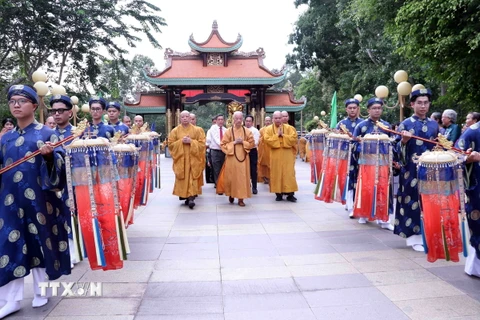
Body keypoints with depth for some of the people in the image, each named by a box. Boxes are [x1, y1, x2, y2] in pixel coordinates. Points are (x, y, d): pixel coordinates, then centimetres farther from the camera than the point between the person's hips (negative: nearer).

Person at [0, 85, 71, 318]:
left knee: (38, 241, 6)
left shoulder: (46, 133, -3)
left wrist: (50, 155, -29)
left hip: (38, 199, -4)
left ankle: (40, 291, 24)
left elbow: (58, 166, -10)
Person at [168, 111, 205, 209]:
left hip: (192, 159, -1)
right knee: (182, 179, 1)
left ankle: (191, 197, -11)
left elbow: (202, 144, 1)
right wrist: (181, 141, -12)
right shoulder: (175, 130, 6)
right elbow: (170, 144, 2)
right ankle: (184, 196, 15)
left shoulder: (196, 130, 5)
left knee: (192, 178, -8)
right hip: (180, 159, 1)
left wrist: (191, 142, -13)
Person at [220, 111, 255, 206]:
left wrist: (243, 142, -11)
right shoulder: (228, 131, 0)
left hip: (243, 157, 1)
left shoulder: (247, 131, 3)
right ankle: (231, 194, 27)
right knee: (231, 177, 5)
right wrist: (234, 143, -13)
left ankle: (241, 198, 5)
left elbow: (252, 143, 4)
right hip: (231, 158, -1)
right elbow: (223, 144, -2)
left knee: (242, 178, -1)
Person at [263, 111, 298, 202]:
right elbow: (266, 139, -10)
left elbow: (294, 138, -8)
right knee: (277, 174, 2)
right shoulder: (269, 129, 4)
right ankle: (278, 193, 10)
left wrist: (283, 135, -13)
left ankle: (290, 194, 4)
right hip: (275, 156, 0)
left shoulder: (289, 128, 4)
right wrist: (277, 135, -13)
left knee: (289, 174, -1)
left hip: (287, 155, 0)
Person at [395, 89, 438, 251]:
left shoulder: (434, 124, 12)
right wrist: (404, 141, -23)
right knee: (412, 200, -2)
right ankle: (413, 234, 8)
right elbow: (398, 148, -5)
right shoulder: (405, 124, -2)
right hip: (411, 171, -4)